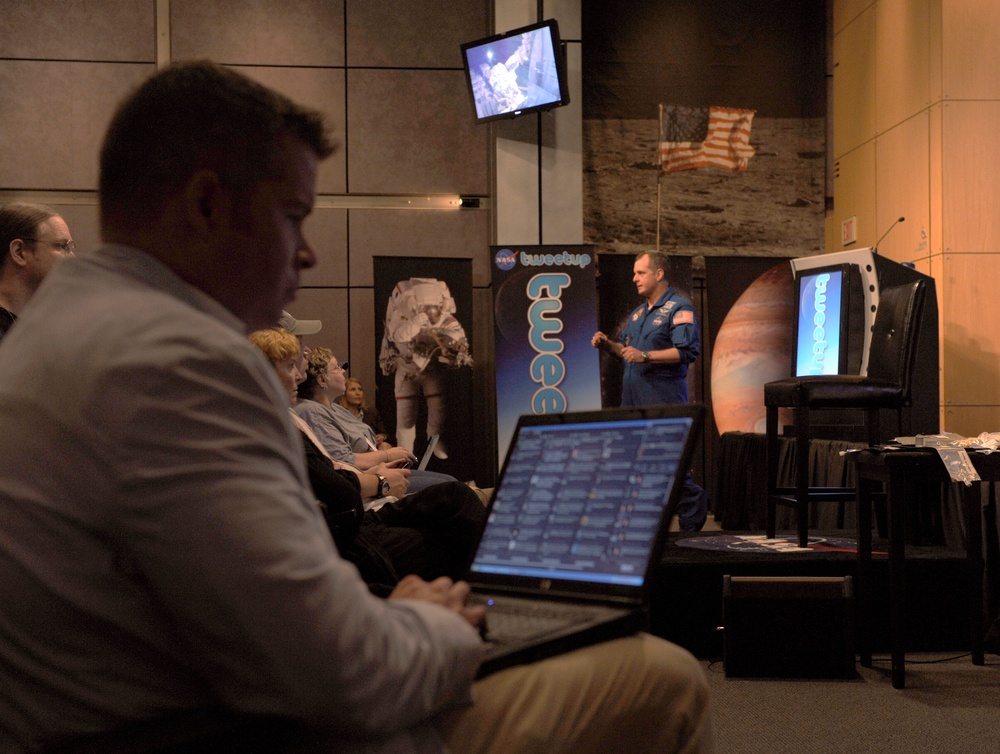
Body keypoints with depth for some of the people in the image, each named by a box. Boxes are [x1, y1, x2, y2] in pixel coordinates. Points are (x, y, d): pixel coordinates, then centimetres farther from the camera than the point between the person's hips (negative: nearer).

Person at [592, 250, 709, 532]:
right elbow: (627, 350, 29)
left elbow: (687, 351, -19)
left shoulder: (679, 309, -7)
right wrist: (607, 344, 8)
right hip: (633, 400, 9)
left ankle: (692, 517, 7)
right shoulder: (639, 312, 20)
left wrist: (645, 356, -24)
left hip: (664, 402, -8)